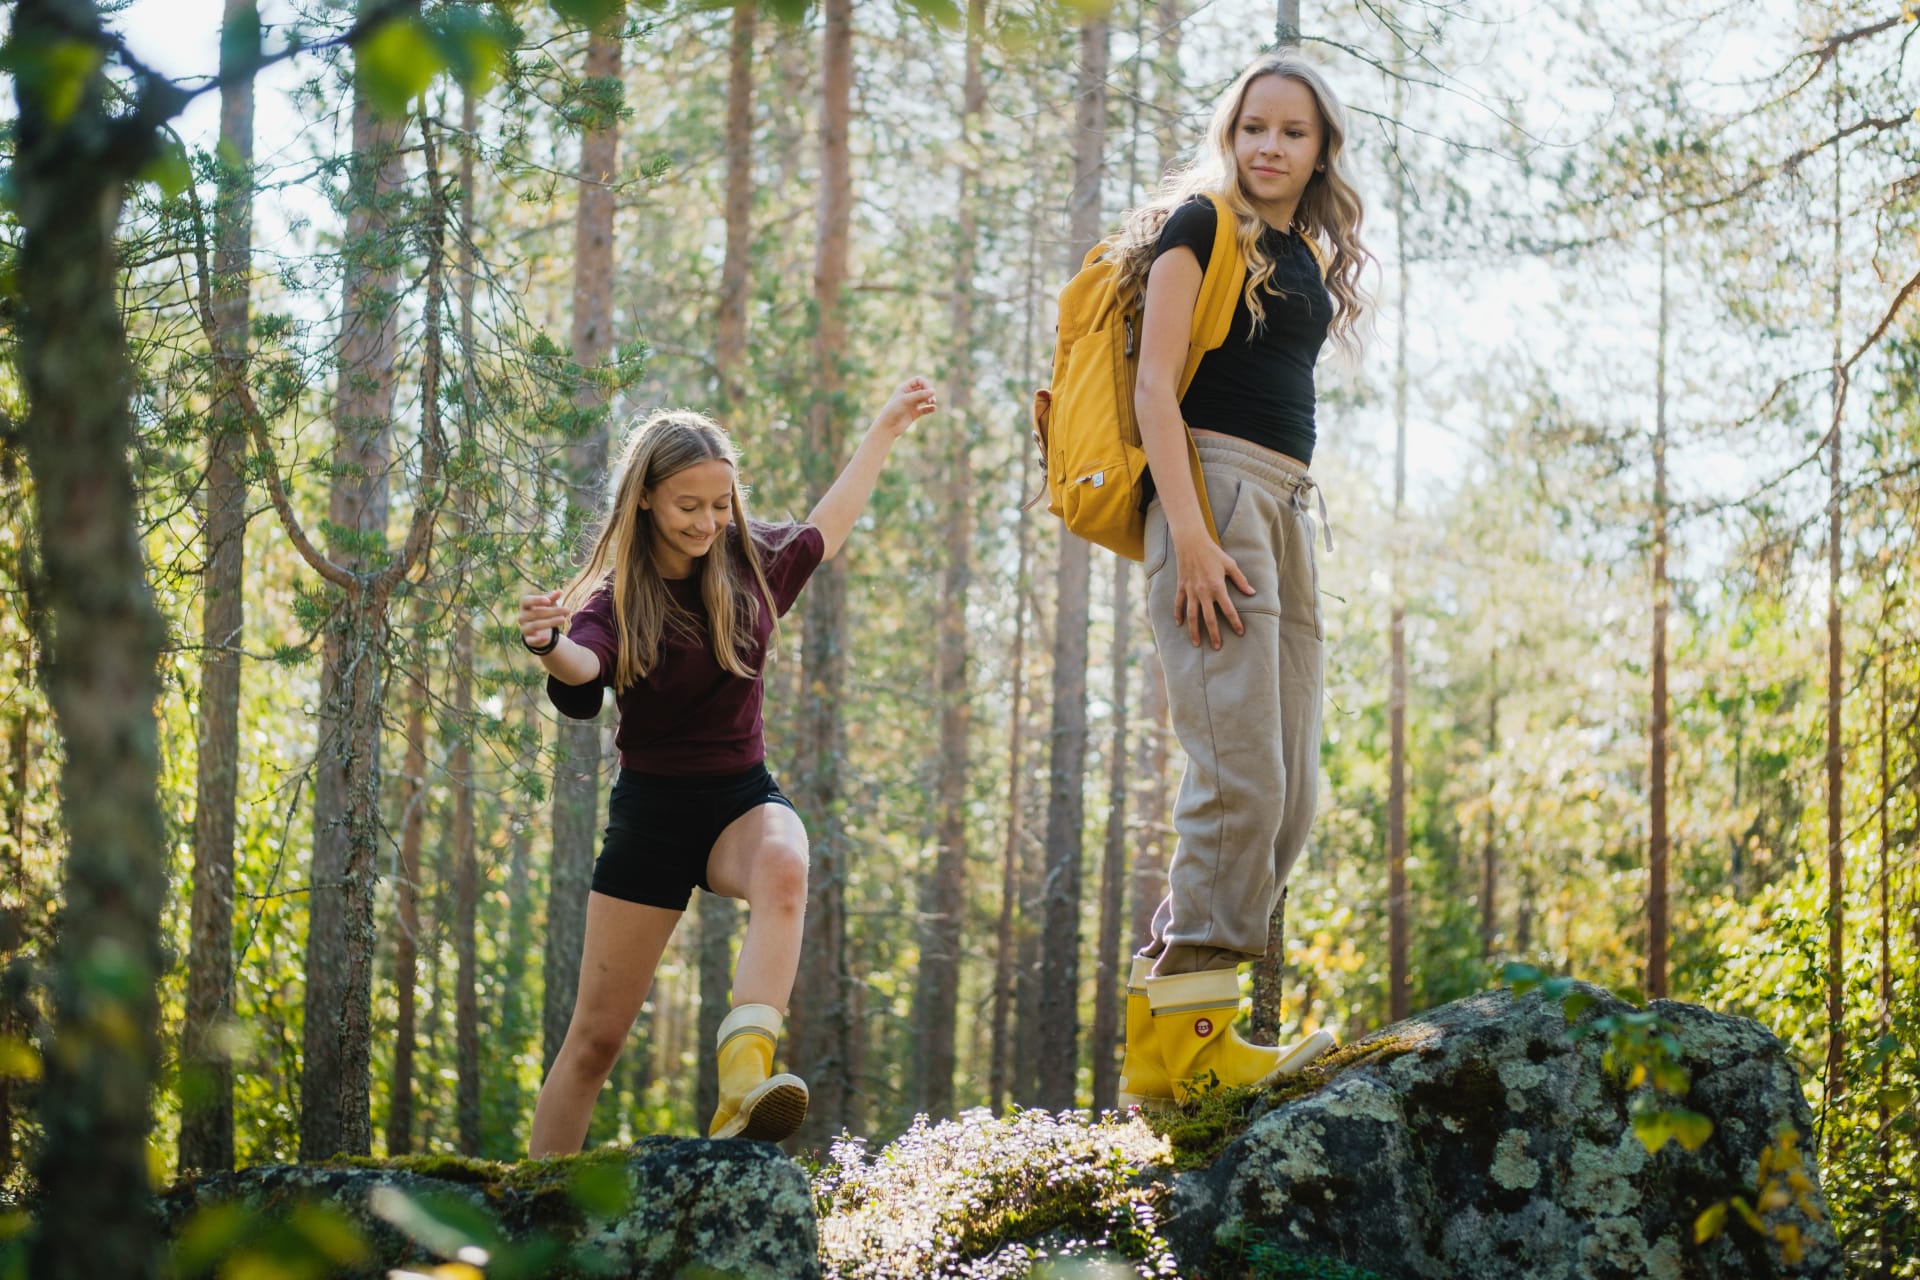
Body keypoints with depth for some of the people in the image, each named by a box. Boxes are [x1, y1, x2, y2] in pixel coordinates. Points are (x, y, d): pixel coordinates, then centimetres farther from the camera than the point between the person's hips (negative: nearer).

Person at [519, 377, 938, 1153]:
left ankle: (746, 1080, -51)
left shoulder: (753, 564, 1)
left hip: (741, 796, 2)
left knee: (782, 867, -37)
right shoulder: (617, 597, -11)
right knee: (596, 1037, -1)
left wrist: (887, 429, 32)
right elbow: (583, 678, -34)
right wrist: (549, 647, -58)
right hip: (652, 806, -2)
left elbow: (826, 528, 23)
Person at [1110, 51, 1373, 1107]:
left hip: (1285, 506, 9)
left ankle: (1166, 1006, 3)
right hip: (1210, 490, -9)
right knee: (1240, 773, -17)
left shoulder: (1308, 257, 22)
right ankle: (1179, 1036, -13)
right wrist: (1188, 532, -19)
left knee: (1290, 790, 2)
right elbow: (1155, 381, -9)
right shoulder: (1202, 225, 0)